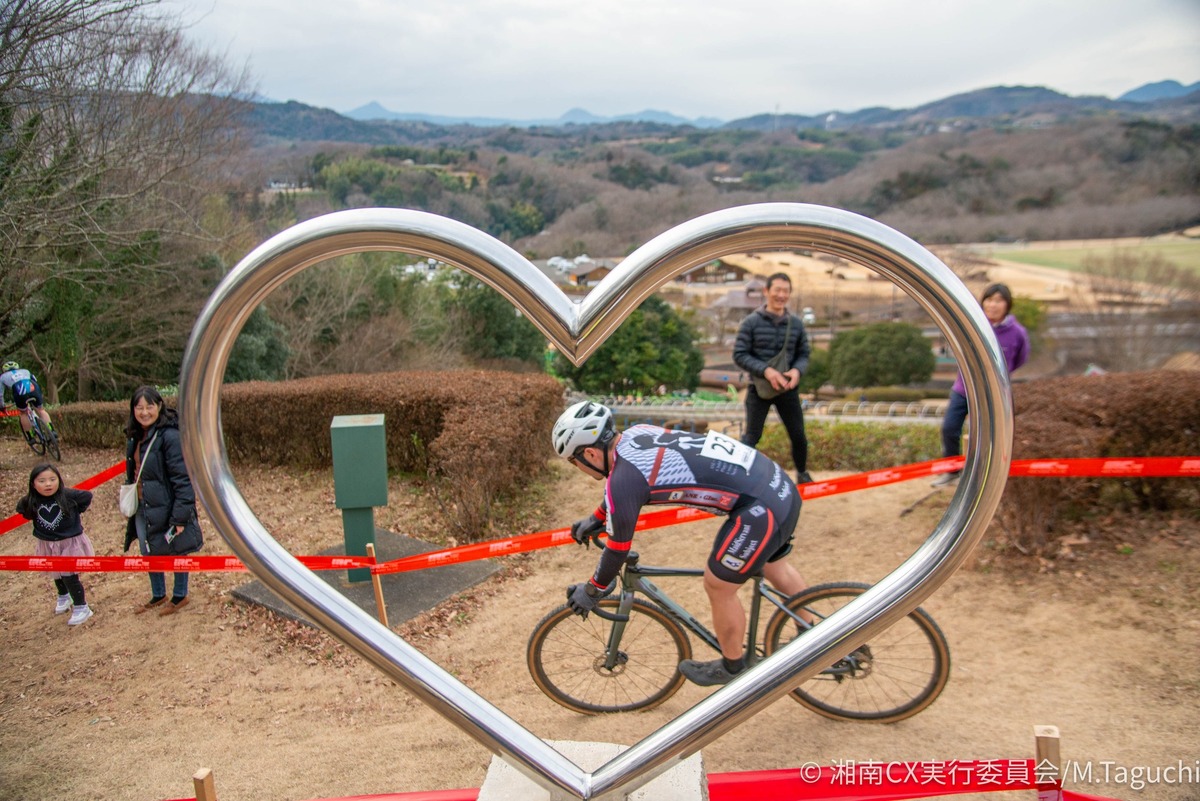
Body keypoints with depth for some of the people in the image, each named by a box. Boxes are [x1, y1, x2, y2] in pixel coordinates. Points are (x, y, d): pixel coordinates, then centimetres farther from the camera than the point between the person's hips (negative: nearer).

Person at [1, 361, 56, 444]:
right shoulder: (25, 371, 36)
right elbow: (35, 382, 41)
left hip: (20, 394, -2)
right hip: (34, 390, 2)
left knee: (23, 413, 19)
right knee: (41, 410, 19)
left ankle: (30, 437, 17)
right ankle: (52, 431, 5)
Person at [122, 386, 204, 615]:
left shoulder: (170, 436, -20)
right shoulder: (136, 437, 6)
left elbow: (183, 479, -22)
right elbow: (134, 473, 16)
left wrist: (180, 517, -23)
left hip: (166, 508, -8)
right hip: (143, 508, 8)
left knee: (176, 553, 10)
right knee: (149, 553, 20)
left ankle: (180, 596, 29)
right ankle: (158, 596, 40)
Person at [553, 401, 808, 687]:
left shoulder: (624, 478, -17)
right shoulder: (635, 434, 7)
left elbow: (618, 548, -6)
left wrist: (592, 591, 10)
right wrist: (595, 519, 37)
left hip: (762, 509, -9)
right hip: (779, 484, 9)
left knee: (718, 587, 8)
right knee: (774, 568, 29)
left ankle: (733, 666, 30)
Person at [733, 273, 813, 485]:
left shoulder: (796, 324, 3)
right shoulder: (751, 322, -7)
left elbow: (804, 354, 10)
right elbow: (739, 355, -8)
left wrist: (797, 370, -13)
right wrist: (765, 371, -21)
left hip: (788, 388, 3)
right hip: (759, 388, -3)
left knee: (798, 435, 12)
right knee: (752, 436, 0)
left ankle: (802, 473, 34)